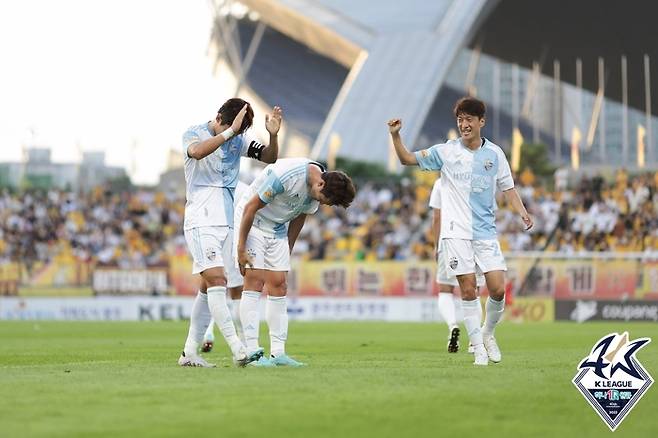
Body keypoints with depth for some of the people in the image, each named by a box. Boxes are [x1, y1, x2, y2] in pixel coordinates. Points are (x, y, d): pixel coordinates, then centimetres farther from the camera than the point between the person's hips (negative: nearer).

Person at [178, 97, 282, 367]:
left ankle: (190, 352, 12)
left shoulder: (239, 139, 10)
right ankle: (238, 350, -26)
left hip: (227, 223, 7)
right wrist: (228, 132, -33)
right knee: (216, 281, -17)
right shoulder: (193, 134, -6)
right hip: (200, 222, -7)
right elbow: (196, 152, -29)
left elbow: (269, 157, 6)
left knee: (209, 288, 7)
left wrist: (273, 135, -13)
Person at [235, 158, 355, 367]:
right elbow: (251, 207, -24)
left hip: (278, 230, 7)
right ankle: (251, 351, -13)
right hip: (251, 223, -7)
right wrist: (241, 248, -20)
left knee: (279, 286, 0)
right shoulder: (285, 175, -30)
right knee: (255, 283, -13)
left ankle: (278, 352, 1)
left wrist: (287, 252, 13)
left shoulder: (316, 191, -7)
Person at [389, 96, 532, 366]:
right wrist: (395, 136, -9)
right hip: (457, 232, -1)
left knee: (498, 289, -7)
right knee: (468, 290, -5)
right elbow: (407, 159, 7)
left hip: (486, 232, 2)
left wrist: (522, 212, -4)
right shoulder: (446, 152, 2)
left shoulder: (494, 153, 6)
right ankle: (478, 347, 4)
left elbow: (508, 188, 12)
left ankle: (488, 333, 20)